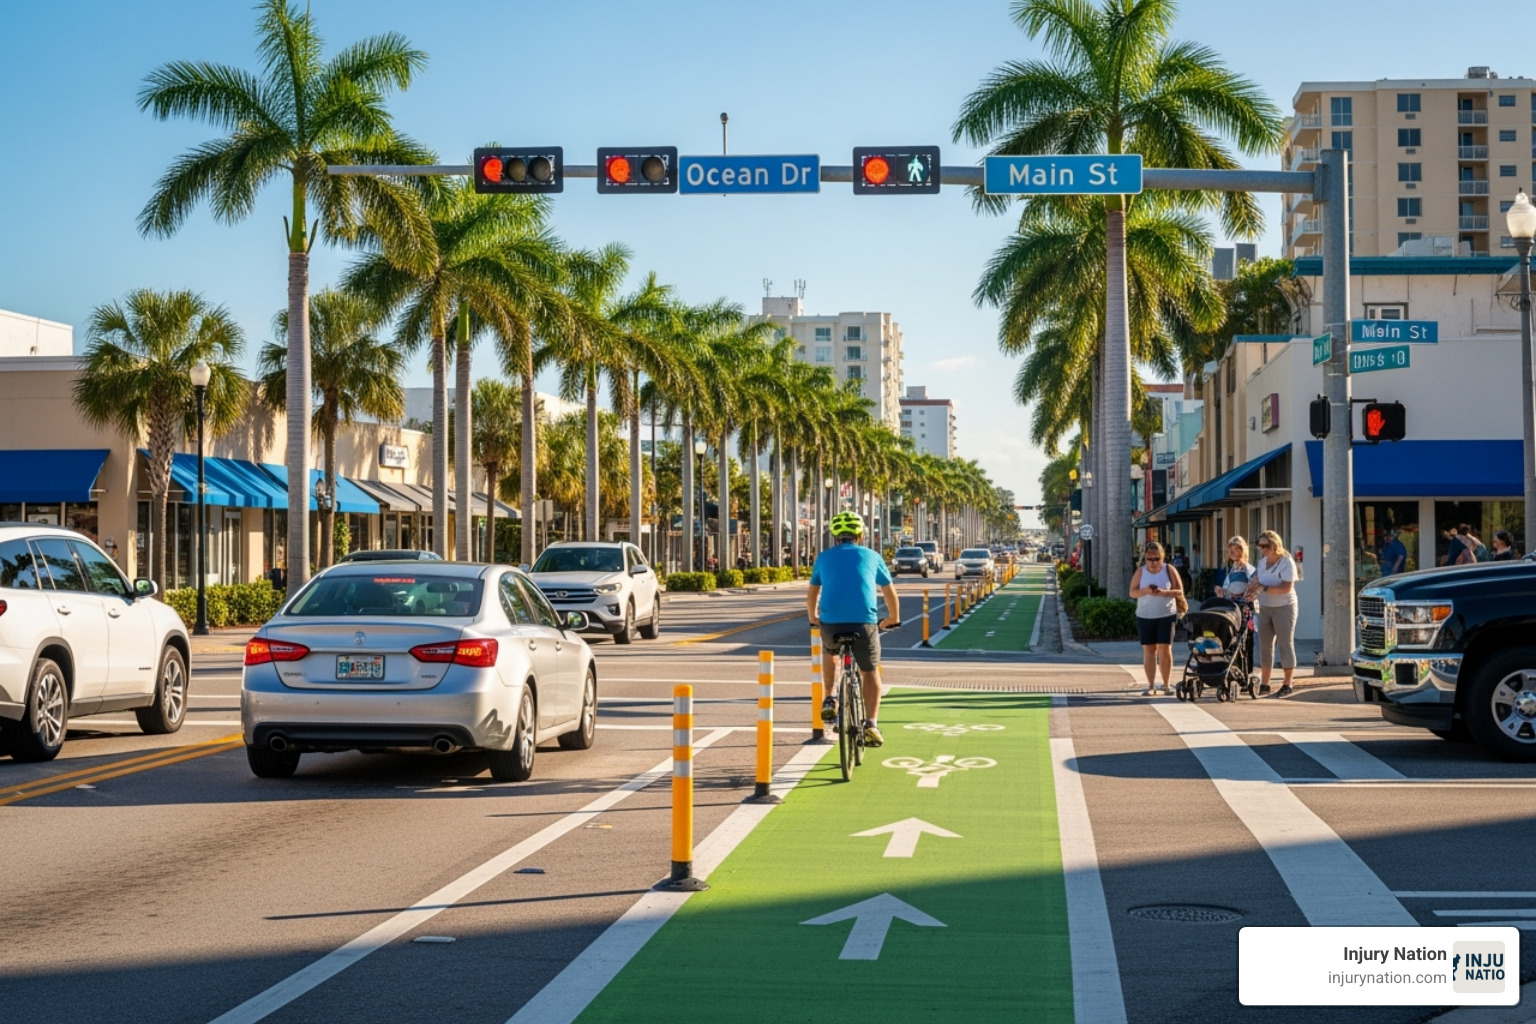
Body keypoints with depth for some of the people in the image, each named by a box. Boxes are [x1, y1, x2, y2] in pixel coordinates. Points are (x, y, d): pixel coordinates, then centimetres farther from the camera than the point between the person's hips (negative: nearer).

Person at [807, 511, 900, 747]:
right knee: (870, 671, 16)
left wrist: (813, 619, 45)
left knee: (830, 651, 34)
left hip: (830, 622, 1)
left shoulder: (824, 557, 18)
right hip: (864, 622, -1)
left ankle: (830, 699, 20)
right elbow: (890, 592, 27)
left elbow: (812, 594, 27)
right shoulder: (871, 556, 16)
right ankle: (871, 724, 2)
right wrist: (893, 619, 43)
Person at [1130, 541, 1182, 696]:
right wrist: (1145, 591, -18)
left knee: (1164, 649, -6)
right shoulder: (1140, 572, 5)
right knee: (1148, 650, 2)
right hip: (1145, 616, 2)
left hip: (1166, 615, -2)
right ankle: (1151, 685, 6)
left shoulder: (1169, 570, 1)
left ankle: (1165, 685, 3)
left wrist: (1164, 593, -19)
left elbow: (1180, 590, -1)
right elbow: (1132, 592, 2)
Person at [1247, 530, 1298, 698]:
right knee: (1265, 645, 7)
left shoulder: (1286, 562, -13)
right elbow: (1255, 582, 12)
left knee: (1285, 644, -4)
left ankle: (1287, 685, -2)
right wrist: (1248, 592, -7)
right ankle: (1264, 684, 12)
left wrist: (1264, 589, -26)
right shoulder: (1262, 561, 9)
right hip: (1265, 608, 7)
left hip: (1284, 607, -7)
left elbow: (1287, 588, -22)